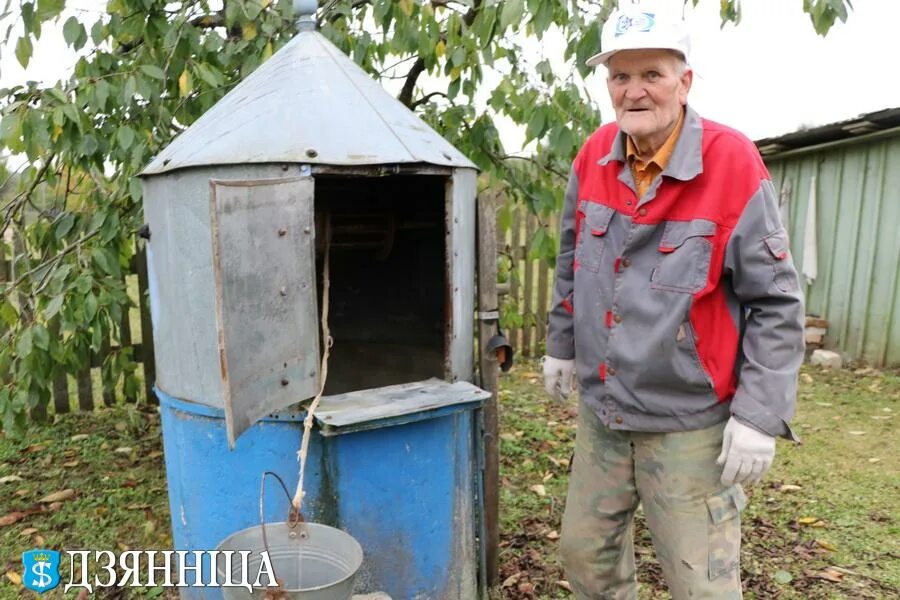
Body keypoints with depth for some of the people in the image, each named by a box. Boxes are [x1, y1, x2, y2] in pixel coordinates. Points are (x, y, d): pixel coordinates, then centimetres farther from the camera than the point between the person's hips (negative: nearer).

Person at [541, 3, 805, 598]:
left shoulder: (732, 164, -15)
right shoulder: (594, 157, 0)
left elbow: (776, 303, -12)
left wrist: (760, 416, -15)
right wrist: (561, 345, 17)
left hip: (689, 422, -5)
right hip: (601, 411, 5)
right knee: (585, 551, 18)